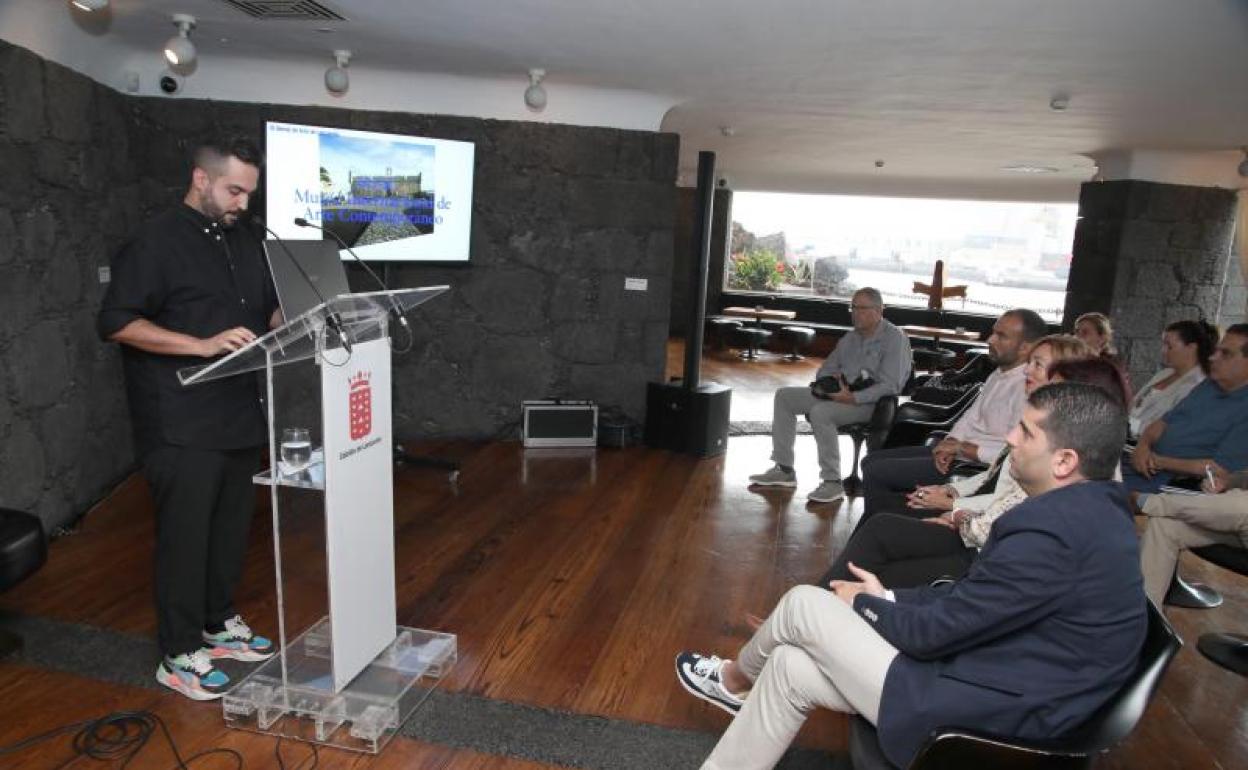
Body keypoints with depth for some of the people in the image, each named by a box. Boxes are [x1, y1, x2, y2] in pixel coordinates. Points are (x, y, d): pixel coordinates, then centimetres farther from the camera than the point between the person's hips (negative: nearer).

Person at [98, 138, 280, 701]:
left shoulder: (243, 241, 13)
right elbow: (116, 323, -15)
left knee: (231, 526, 15)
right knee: (185, 534, 1)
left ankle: (219, 623, 32)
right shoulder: (156, 242, -9)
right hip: (182, 426, -7)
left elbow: (269, 309, 22)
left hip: (239, 417, 7)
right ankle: (180, 655, 15)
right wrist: (202, 345, -25)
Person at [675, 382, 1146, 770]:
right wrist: (887, 598, 8)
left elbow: (932, 632, -20)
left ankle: (737, 680, 26)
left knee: (803, 604, 0)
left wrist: (863, 604, -1)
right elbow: (973, 596, 11)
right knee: (791, 667, 7)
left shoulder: (1051, 531, -27)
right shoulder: (1093, 507, 6)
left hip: (986, 717, -9)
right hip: (1013, 686, 9)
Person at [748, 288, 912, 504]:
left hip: (872, 403, -9)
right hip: (840, 393, 9)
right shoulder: (850, 338, 17)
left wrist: (853, 398, -26)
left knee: (820, 412, -35)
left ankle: (832, 482, -25)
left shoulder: (894, 338, -8)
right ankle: (784, 469, 2)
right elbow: (825, 370, 23)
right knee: (784, 396, 2)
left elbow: (890, 385, -19)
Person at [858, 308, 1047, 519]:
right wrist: (949, 443, -6)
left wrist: (960, 448, -17)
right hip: (954, 453, 10)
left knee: (875, 472, -13)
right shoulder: (999, 374, 9)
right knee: (871, 461, 7)